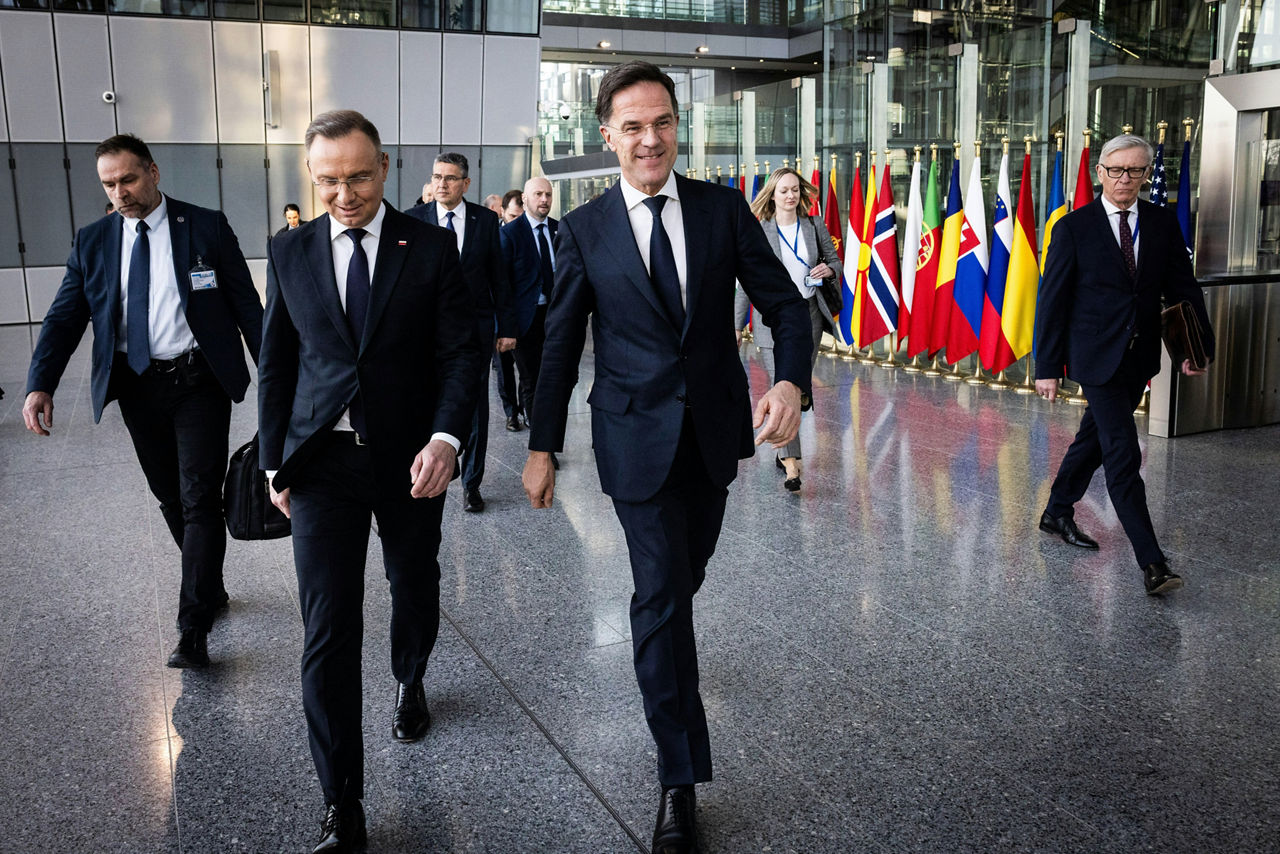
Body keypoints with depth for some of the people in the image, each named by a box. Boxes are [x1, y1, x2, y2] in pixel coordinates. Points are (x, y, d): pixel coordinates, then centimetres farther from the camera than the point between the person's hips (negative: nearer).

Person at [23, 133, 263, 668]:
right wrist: (40, 385, -12)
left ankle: (194, 628, -3)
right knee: (170, 499, 13)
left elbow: (246, 304, -1)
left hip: (199, 381, -4)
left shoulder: (206, 227, -2)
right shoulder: (92, 242, 7)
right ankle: (209, 586, 33)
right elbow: (64, 317, 3)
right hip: (136, 386, 4)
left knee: (200, 499, -7)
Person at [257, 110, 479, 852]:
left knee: (416, 589, 20)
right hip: (323, 463, 0)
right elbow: (276, 364, 9)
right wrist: (274, 462, 8)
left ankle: (411, 683, 54)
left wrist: (445, 437, -22)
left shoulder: (432, 248, -3)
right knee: (328, 630, -4)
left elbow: (460, 351, -7)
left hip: (410, 458, 0)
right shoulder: (290, 254, 3)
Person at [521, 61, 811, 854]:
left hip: (716, 430, 3)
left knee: (685, 576, 20)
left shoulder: (723, 208, -1)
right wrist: (543, 446, 3)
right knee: (661, 591, -5)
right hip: (638, 435, -2)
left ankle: (664, 654, 54)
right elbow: (561, 343, 3)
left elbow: (784, 302, -3)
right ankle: (680, 777, 5)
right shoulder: (585, 229, -3)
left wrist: (792, 380, -22)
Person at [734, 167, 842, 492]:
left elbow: (835, 260, 18)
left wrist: (829, 270, -7)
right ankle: (791, 464, -14)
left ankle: (784, 450, 29)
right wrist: (736, 324, -1)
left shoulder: (815, 226, 7)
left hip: (809, 313, 4)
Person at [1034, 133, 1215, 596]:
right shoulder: (1074, 227, -6)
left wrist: (1197, 345, -6)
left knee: (1095, 438, 18)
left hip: (1140, 357, 5)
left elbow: (1183, 288, 7)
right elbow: (1052, 299, -6)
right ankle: (1151, 562, -8)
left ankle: (1058, 512, 38)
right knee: (1123, 456, -9)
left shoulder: (1163, 223, 5)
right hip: (1097, 357, -5)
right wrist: (1047, 366, -9)